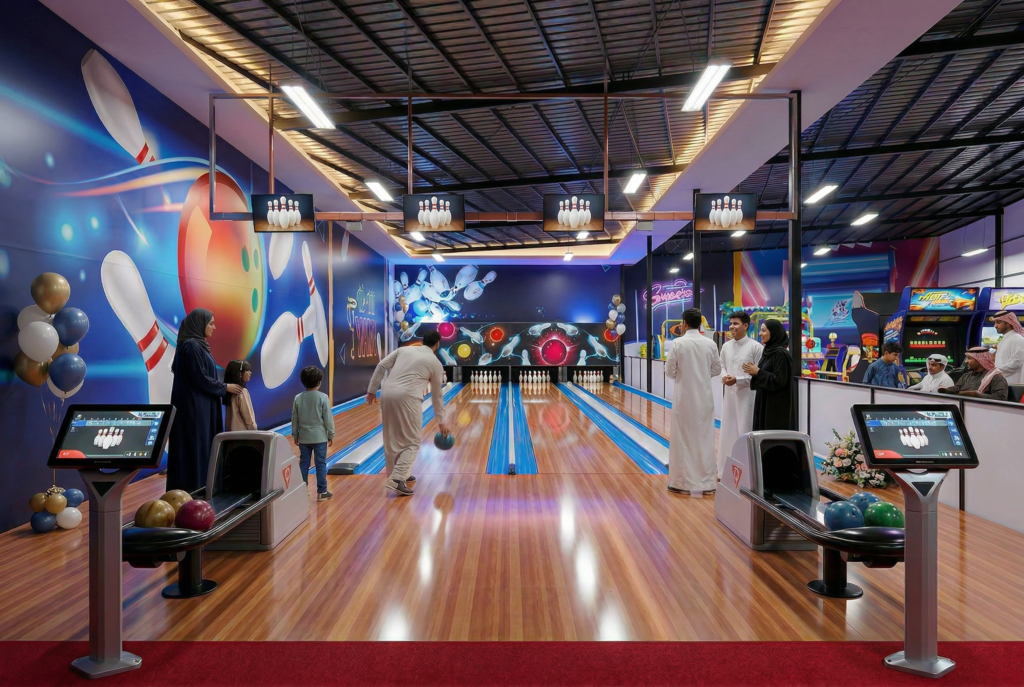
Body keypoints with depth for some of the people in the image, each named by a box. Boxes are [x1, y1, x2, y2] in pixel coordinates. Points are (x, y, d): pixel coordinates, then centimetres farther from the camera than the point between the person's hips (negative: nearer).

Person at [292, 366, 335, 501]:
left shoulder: (298, 398, -1)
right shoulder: (323, 397, -11)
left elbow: (295, 420, 5)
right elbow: (328, 419, -9)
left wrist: (295, 436, 15)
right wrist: (331, 435, 1)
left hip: (304, 437, 3)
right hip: (320, 437, -3)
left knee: (303, 464, 10)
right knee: (321, 464, 4)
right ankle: (322, 492, 9)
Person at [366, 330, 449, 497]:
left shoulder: (405, 349, 18)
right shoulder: (435, 363, 11)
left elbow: (381, 366, 10)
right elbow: (437, 395, 16)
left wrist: (371, 390, 16)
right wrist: (441, 421, 25)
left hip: (387, 395, 5)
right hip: (408, 398, -5)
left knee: (393, 438, 17)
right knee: (411, 442, 3)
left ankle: (401, 473, 30)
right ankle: (397, 480, -11)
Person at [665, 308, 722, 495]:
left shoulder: (678, 343, -10)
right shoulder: (710, 344, -1)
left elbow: (670, 371, -7)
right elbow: (717, 370, 7)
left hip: (684, 397, -3)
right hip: (704, 397, 3)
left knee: (683, 439, 4)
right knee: (705, 439, 8)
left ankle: (683, 482, 7)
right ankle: (707, 482, 13)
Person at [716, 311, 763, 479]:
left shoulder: (756, 347, -9)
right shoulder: (726, 346, 8)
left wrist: (737, 380, -19)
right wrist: (724, 376, -9)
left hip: (747, 395, -5)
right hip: (730, 394, 5)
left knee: (745, 433, -1)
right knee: (727, 431, 10)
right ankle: (726, 470, 21)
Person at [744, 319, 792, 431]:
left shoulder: (781, 353, -15)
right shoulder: (767, 351, 11)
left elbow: (779, 381, -20)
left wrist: (758, 372, -15)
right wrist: (754, 372, 0)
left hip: (776, 405, -9)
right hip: (763, 402, 9)